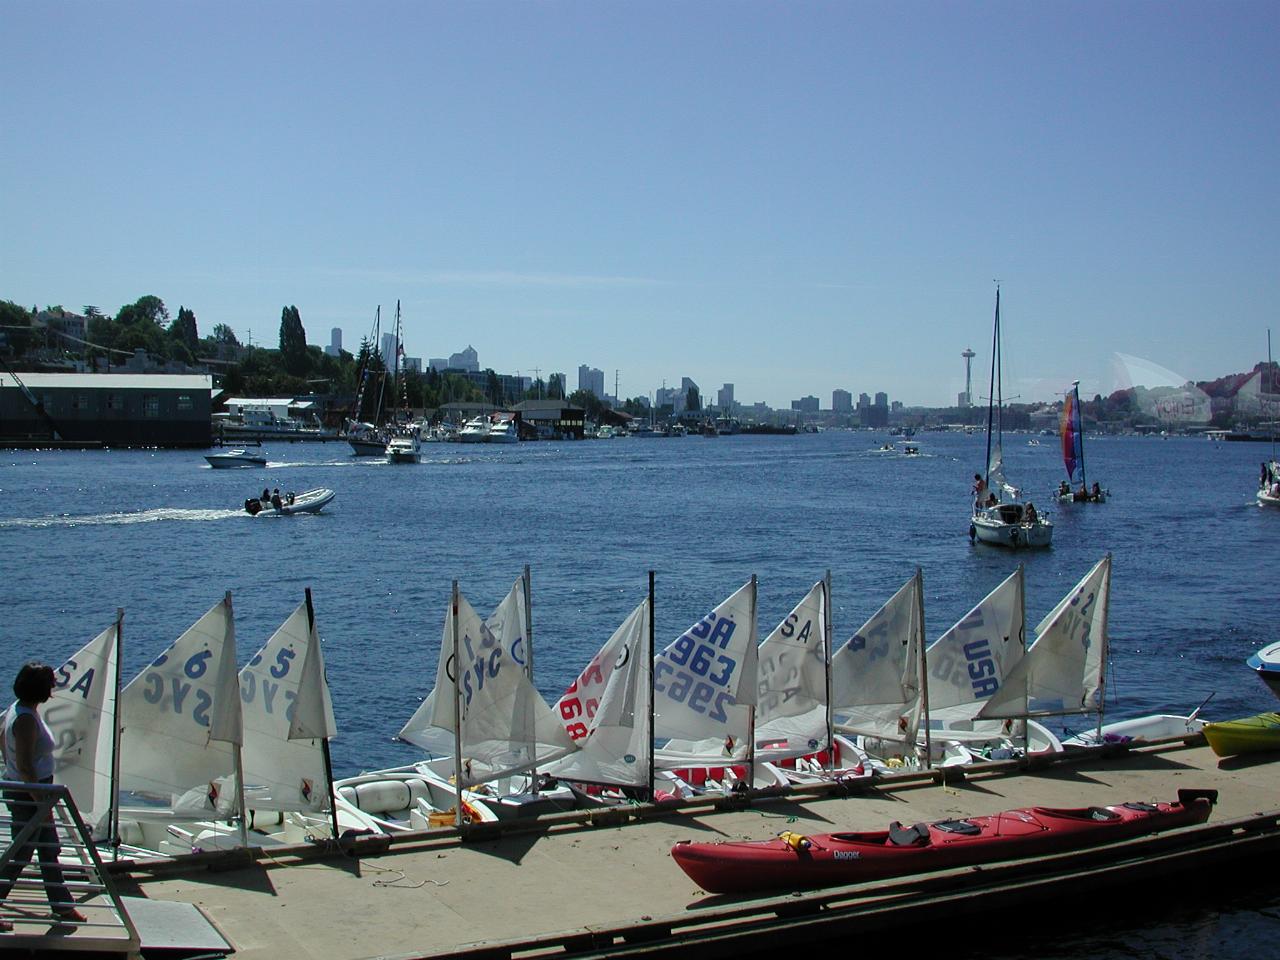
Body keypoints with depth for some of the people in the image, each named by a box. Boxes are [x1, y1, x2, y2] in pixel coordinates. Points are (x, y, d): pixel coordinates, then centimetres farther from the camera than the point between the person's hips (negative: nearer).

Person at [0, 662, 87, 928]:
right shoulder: (26, 719, -25)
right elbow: (25, 765, -26)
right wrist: (42, 803, -21)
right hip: (27, 793, -10)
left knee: (49, 849, 17)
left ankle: (62, 905, 28)